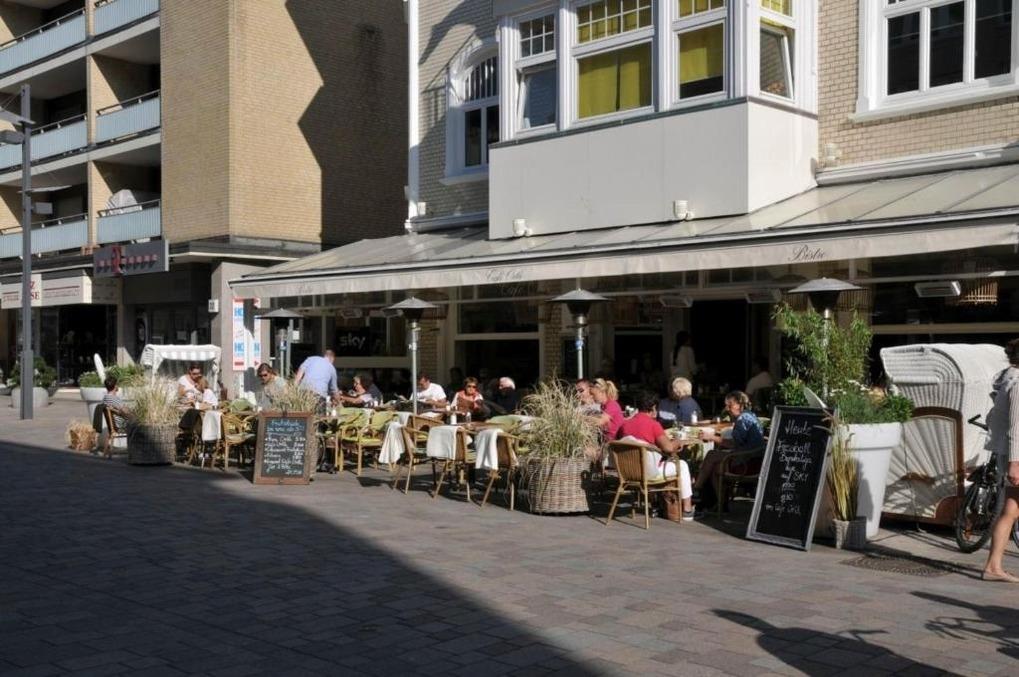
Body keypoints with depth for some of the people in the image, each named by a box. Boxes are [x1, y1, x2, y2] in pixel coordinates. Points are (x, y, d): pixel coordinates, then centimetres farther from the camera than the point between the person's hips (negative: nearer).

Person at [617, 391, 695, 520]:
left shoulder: (624, 424, 5)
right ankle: (687, 509, 18)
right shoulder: (653, 424, -12)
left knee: (661, 460, 35)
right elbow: (668, 447, -16)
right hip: (649, 472, -6)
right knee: (682, 465, 17)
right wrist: (677, 442, 6)